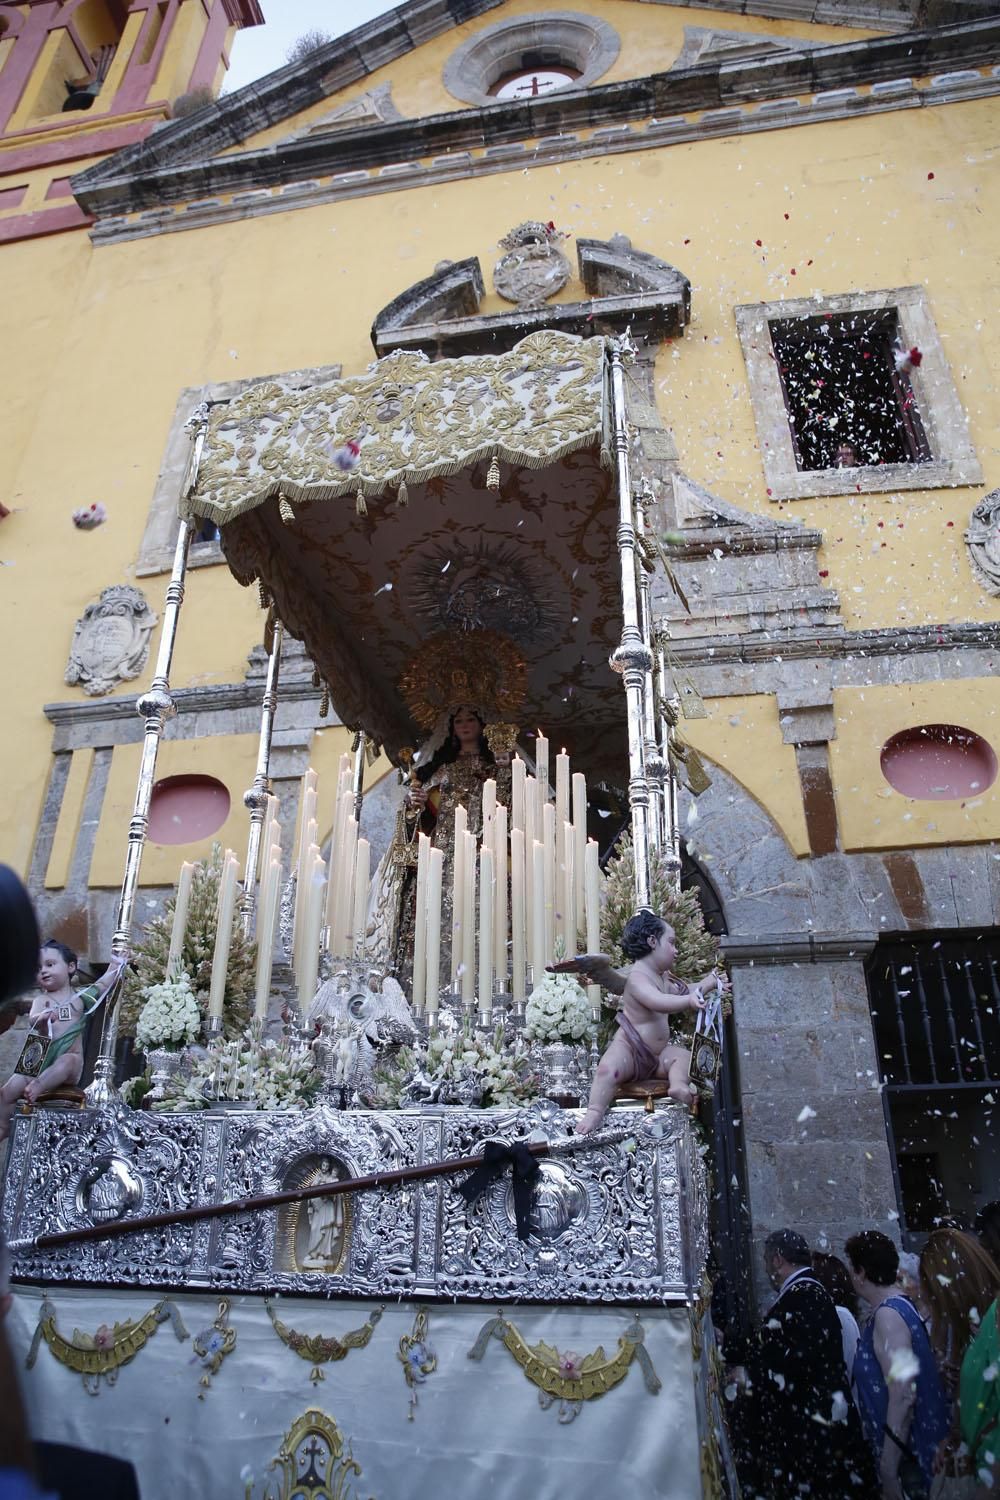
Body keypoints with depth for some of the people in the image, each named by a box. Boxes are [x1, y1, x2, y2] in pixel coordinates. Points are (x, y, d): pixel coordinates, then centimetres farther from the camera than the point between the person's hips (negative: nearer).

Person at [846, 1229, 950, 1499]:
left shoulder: (888, 1315, -23)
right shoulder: (899, 1305, 6)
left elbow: (903, 1396, -28)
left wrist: (889, 1469, -24)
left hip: (910, 1454, -9)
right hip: (910, 1446, 9)